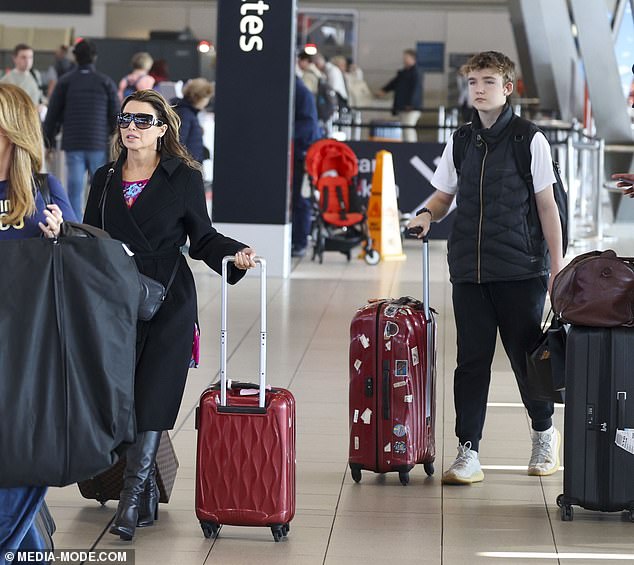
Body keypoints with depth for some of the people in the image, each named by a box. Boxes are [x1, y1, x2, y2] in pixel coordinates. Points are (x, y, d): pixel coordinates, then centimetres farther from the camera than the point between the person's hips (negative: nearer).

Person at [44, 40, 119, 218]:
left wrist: (49, 143, 13)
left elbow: (52, 115, 3)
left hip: (73, 145, 0)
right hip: (100, 145, 0)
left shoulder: (65, 82, 2)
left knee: (75, 190, 0)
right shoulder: (106, 83, 1)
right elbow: (116, 116, 2)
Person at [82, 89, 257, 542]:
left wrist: (236, 253, -12)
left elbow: (202, 239, 5)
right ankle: (148, 495, 12)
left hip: (168, 301, -4)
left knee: (150, 399, -10)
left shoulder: (184, 178, 2)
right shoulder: (105, 179, 13)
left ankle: (132, 497, -10)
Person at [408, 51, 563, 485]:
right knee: (472, 359, 1)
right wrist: (428, 214, -5)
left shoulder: (530, 140, -2)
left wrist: (557, 266, -4)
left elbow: (547, 206, -1)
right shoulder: (460, 142, 9)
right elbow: (445, 195, 19)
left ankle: (544, 433, 27)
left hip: (520, 269, -3)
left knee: (525, 353, 4)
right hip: (469, 268, 3)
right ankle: (468, 452, 4)